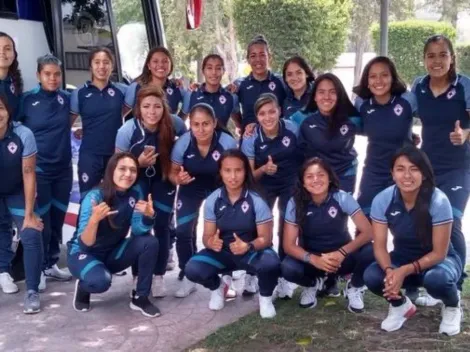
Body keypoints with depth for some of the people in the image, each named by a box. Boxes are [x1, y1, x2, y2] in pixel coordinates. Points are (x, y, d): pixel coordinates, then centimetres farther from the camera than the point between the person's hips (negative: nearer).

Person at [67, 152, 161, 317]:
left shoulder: (135, 193, -12)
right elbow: (85, 244, -30)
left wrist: (148, 215, -34)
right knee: (101, 280, -36)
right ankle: (83, 287, 2)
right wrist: (94, 219, -49)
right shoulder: (95, 196, -26)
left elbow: (138, 231, -13)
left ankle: (141, 298, -5)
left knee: (150, 242, -21)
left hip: (113, 252, 5)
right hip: (83, 253, -5)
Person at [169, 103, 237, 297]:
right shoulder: (182, 143, -24)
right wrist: (178, 179, -32)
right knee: (182, 231, -7)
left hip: (220, 189, -1)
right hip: (191, 189, 1)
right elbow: (173, 172, -9)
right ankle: (188, 277, 10)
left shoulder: (227, 143, -29)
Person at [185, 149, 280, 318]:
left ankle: (265, 297, 1)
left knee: (271, 264, -36)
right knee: (192, 269, -24)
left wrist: (248, 246, -35)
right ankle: (217, 287, 13)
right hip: (222, 251, 3)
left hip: (251, 252, -2)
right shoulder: (213, 200, -8)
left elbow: (265, 238, -13)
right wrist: (211, 242, -30)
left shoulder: (256, 201, -16)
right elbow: (207, 236, -4)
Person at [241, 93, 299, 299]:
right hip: (264, 186, 0)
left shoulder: (292, 129, -20)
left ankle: (283, 276, 10)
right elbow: (250, 175, -14)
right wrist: (264, 169, -34)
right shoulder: (251, 139, -19)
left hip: (291, 183, 0)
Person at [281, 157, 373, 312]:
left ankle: (354, 287, 3)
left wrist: (342, 253, -34)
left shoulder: (342, 198, -17)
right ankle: (313, 284, 7)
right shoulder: (295, 203, -15)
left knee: (369, 252, -31)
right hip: (311, 258, 1)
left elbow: (367, 232, -20)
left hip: (341, 256, 0)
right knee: (288, 268, -31)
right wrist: (314, 259, -33)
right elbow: (289, 245, -16)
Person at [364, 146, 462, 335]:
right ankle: (400, 305, 8)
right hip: (402, 257, 3)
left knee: (436, 279, -38)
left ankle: (452, 306, 2)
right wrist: (390, 271, -34)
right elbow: (379, 246, -13)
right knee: (371, 276, -28)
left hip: (438, 260, -2)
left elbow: (439, 253, -21)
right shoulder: (382, 200, -18)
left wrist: (404, 271, -33)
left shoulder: (438, 201, -27)